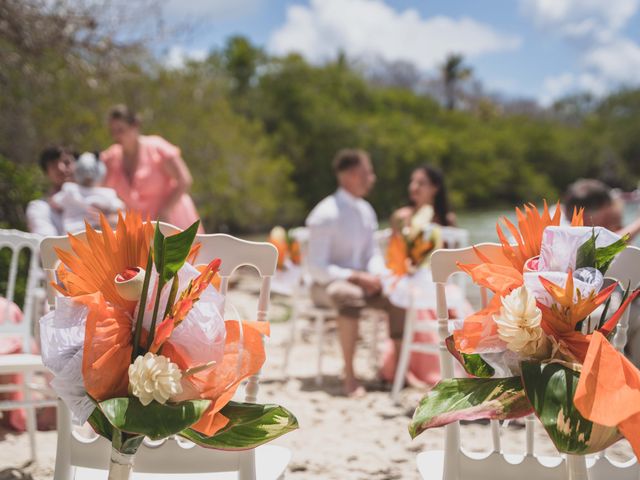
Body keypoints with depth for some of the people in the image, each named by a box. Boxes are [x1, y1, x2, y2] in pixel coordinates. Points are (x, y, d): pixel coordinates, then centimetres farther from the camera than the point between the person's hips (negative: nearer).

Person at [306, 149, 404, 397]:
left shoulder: (366, 211, 6)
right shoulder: (326, 215, -17)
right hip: (326, 284, -7)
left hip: (360, 281, 7)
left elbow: (373, 252, 14)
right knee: (350, 297, -40)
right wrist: (356, 276, -23)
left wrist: (377, 274, -9)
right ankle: (349, 376, -33)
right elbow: (317, 268, -18)